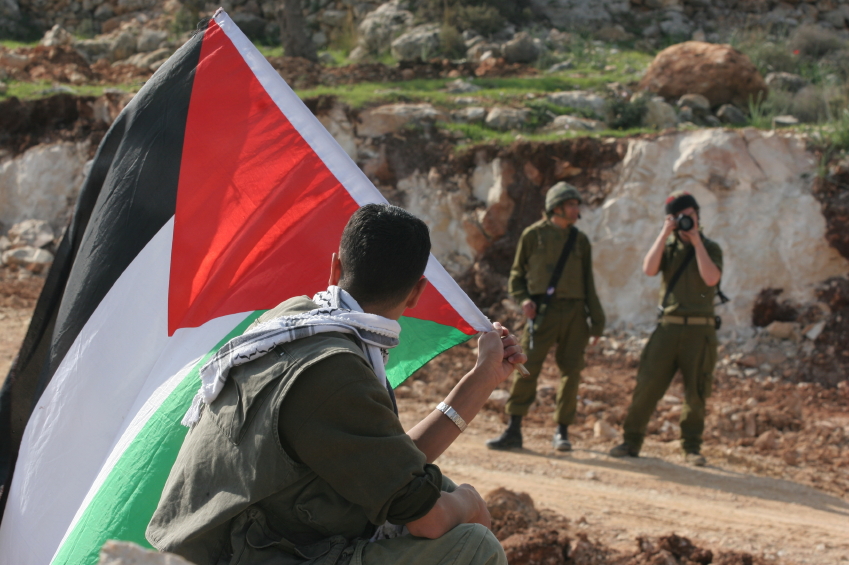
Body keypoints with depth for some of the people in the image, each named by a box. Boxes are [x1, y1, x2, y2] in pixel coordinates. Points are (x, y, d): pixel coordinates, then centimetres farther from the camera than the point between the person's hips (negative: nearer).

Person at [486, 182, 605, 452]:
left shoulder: (580, 240, 14)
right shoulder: (534, 235, 6)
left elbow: (588, 283, 17)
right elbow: (517, 274, 11)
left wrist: (597, 321, 12)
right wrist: (523, 299, -8)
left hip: (574, 312, 3)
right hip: (543, 311, -3)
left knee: (571, 372, 1)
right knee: (526, 369, -10)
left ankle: (562, 431, 11)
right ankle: (513, 430, -5)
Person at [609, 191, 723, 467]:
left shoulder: (710, 248, 6)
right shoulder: (668, 246, 12)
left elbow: (711, 278, -13)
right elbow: (649, 269, -8)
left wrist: (696, 240, -10)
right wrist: (665, 233, -8)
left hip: (699, 330, -1)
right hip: (668, 326, 1)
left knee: (696, 392, 2)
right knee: (648, 384, -4)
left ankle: (692, 447, 14)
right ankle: (631, 441, 3)